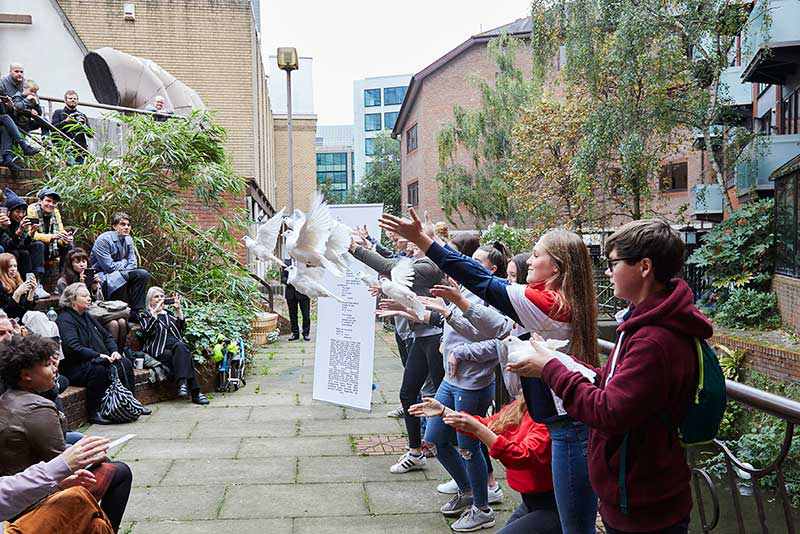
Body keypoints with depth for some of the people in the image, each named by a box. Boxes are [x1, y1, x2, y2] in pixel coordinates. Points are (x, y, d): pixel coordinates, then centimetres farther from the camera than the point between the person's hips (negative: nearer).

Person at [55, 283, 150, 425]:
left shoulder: (87, 316, 18)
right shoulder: (65, 320, -12)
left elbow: (107, 336, 21)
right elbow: (73, 348, -25)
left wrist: (114, 351, 1)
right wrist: (98, 356, -27)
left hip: (97, 361, 9)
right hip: (74, 369, -9)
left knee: (125, 363, -6)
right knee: (97, 368, -36)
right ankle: (94, 412, -27)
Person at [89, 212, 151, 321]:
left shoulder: (128, 240, 6)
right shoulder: (103, 240, -17)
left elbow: (132, 264, 6)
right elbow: (109, 266, -22)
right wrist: (124, 262, -6)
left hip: (119, 274, 8)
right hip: (102, 276, -8)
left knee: (143, 274, -12)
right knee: (122, 277, -36)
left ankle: (134, 311, -12)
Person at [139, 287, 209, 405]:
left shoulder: (168, 314, 29)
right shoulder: (146, 315, 15)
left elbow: (182, 327, 15)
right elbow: (148, 330, -6)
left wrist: (178, 309, 7)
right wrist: (155, 312, -12)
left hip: (177, 347, 4)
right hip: (160, 351, -4)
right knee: (185, 355, -33)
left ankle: (183, 384, -44)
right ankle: (195, 393, -41)